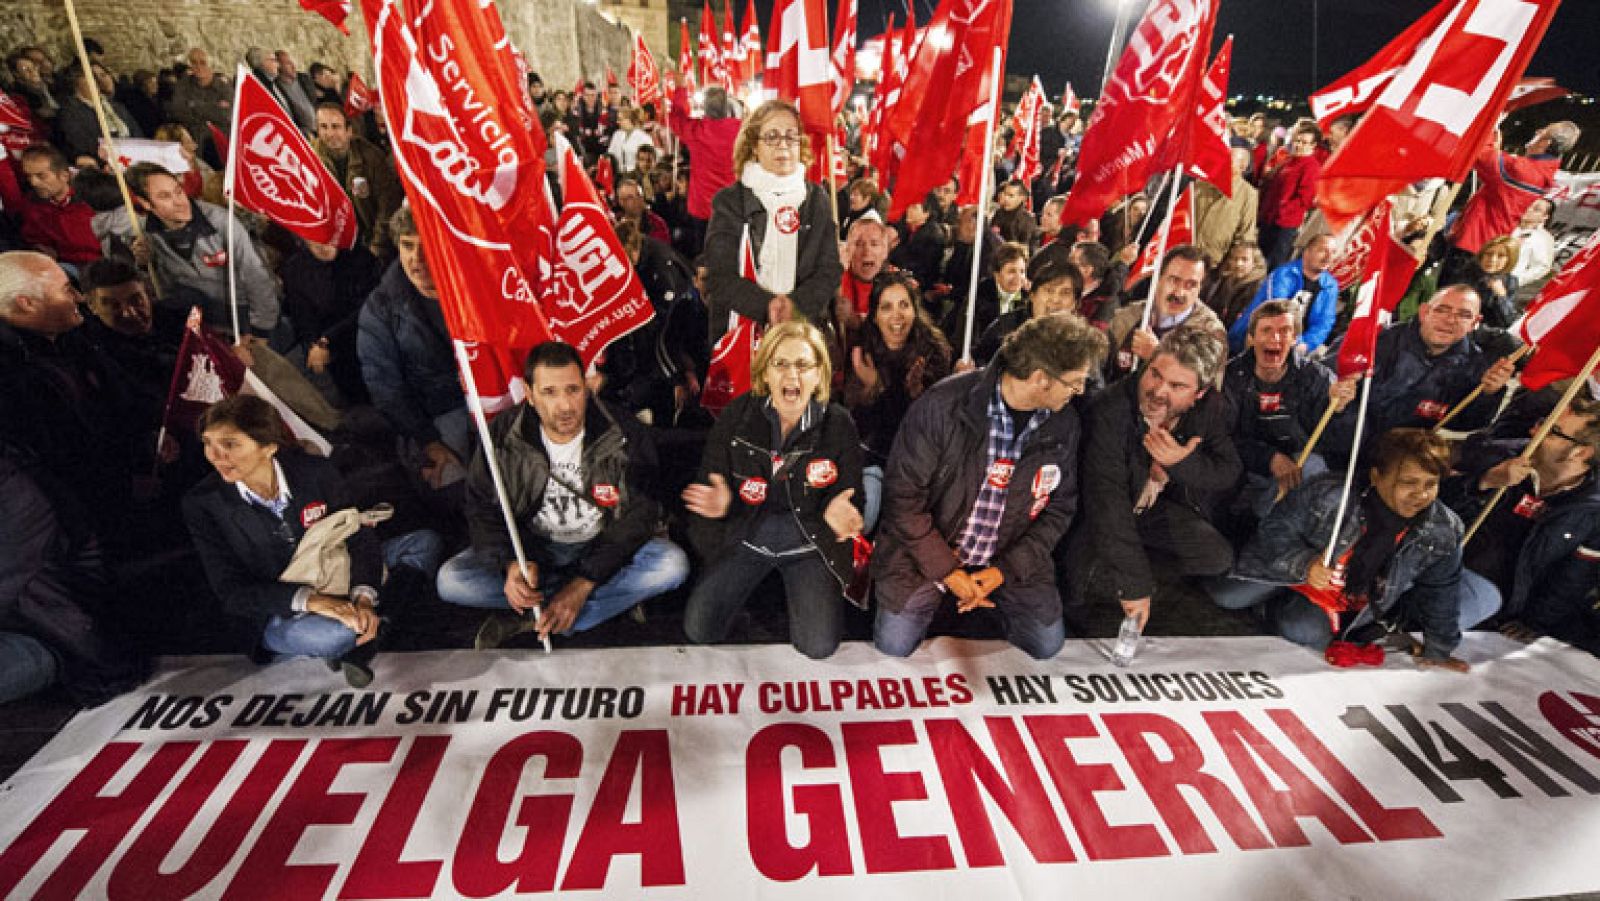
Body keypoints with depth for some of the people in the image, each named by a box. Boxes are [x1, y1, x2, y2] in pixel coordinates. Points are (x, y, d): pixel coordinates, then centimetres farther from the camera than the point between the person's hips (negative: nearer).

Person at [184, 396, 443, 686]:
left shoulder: (315, 471, -10)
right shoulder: (201, 504, -13)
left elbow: (359, 535, -10)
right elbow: (232, 591, -14)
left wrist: (363, 597, -28)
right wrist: (307, 598, -32)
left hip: (334, 580, 4)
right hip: (276, 614, -3)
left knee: (424, 543, -11)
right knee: (338, 634, -37)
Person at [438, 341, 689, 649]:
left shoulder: (626, 436, -16)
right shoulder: (503, 435, -10)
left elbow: (638, 516, -16)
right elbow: (483, 510, -6)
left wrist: (583, 583, -24)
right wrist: (512, 563, -27)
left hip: (602, 549, -1)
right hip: (529, 549, 2)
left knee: (673, 564, -28)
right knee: (451, 580, -22)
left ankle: (528, 619, -20)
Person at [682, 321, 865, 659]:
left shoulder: (839, 425, -10)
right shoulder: (737, 415, -8)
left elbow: (850, 500, -4)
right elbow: (711, 478, -3)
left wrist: (837, 516, -29)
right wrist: (720, 504, -27)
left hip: (809, 542, -1)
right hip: (747, 535, 1)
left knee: (819, 645, -14)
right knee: (698, 629, -7)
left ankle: (790, 585, 18)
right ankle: (760, 581, 22)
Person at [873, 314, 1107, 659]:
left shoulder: (1064, 423, -8)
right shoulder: (943, 405, -24)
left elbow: (1059, 507, -1)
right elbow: (903, 495, -19)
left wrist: (1003, 570, -11)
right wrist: (947, 571, -17)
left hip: (1010, 559, 4)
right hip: (929, 552, -3)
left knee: (1046, 644, -1)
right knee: (894, 645, -9)